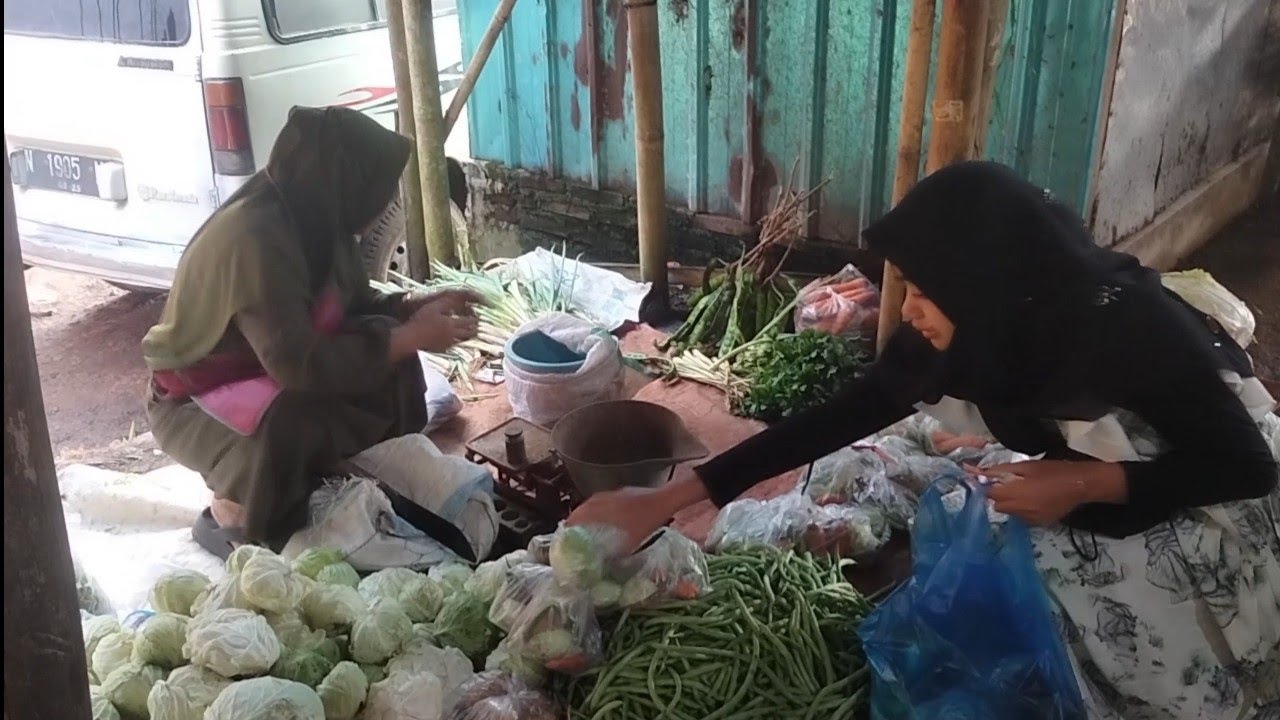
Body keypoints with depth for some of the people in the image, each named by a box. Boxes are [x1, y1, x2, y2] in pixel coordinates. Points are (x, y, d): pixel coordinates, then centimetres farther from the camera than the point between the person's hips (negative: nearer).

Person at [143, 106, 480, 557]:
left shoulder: (316, 219, -9)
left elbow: (353, 301, 8)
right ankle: (232, 517, -7)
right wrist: (409, 338, -32)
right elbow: (298, 364, -39)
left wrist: (415, 309, -10)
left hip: (269, 369, 8)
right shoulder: (251, 239, -34)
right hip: (192, 400, -8)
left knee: (389, 355, -9)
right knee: (297, 423, -36)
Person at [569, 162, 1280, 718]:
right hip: (1089, 477, 5)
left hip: (1204, 510, -5)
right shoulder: (977, 327, -19)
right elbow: (845, 414, -17)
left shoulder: (1135, 329, -36)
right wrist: (671, 497, -20)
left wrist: (1086, 484, -34)